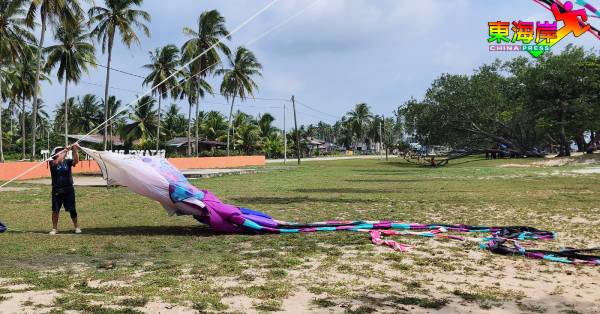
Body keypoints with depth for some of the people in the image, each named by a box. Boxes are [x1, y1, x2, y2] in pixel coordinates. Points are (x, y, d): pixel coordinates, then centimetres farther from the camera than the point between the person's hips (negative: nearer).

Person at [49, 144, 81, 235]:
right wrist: (66, 151, -28)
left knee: (72, 209, 4)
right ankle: (55, 228, 18)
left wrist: (75, 151, -31)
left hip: (69, 189, 1)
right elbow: (57, 162, -25)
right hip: (57, 190, -1)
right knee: (55, 210, 5)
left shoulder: (67, 162, 3)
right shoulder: (52, 162, -2)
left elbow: (76, 161, -16)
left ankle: (77, 227, 15)